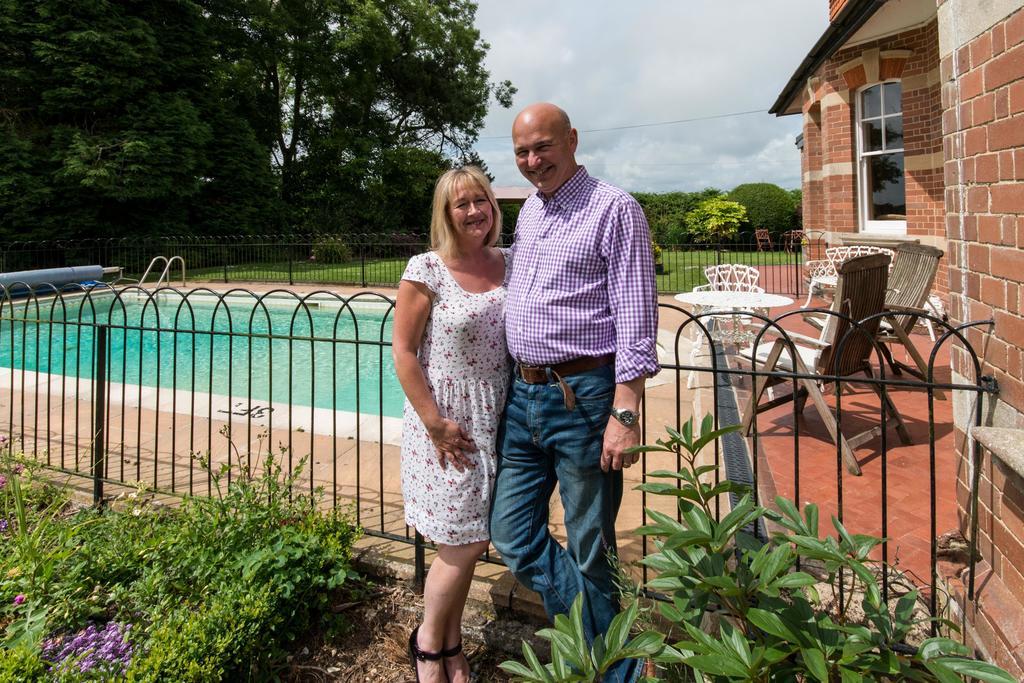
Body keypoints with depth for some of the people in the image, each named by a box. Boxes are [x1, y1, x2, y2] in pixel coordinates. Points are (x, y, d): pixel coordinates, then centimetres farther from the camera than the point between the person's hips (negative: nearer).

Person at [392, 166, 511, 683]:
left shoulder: (508, 264, 5)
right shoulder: (426, 270, -10)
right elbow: (402, 351, -10)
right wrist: (434, 422, -14)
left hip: (493, 422, 5)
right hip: (443, 422, -5)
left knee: (470, 542, 14)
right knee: (462, 543, 1)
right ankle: (429, 641, 30)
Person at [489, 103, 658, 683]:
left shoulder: (614, 209, -7)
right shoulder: (528, 211, 16)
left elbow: (636, 318, -12)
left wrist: (625, 413, -19)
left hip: (583, 396, -8)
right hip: (523, 395, 8)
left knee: (590, 553, 6)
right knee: (513, 536, 12)